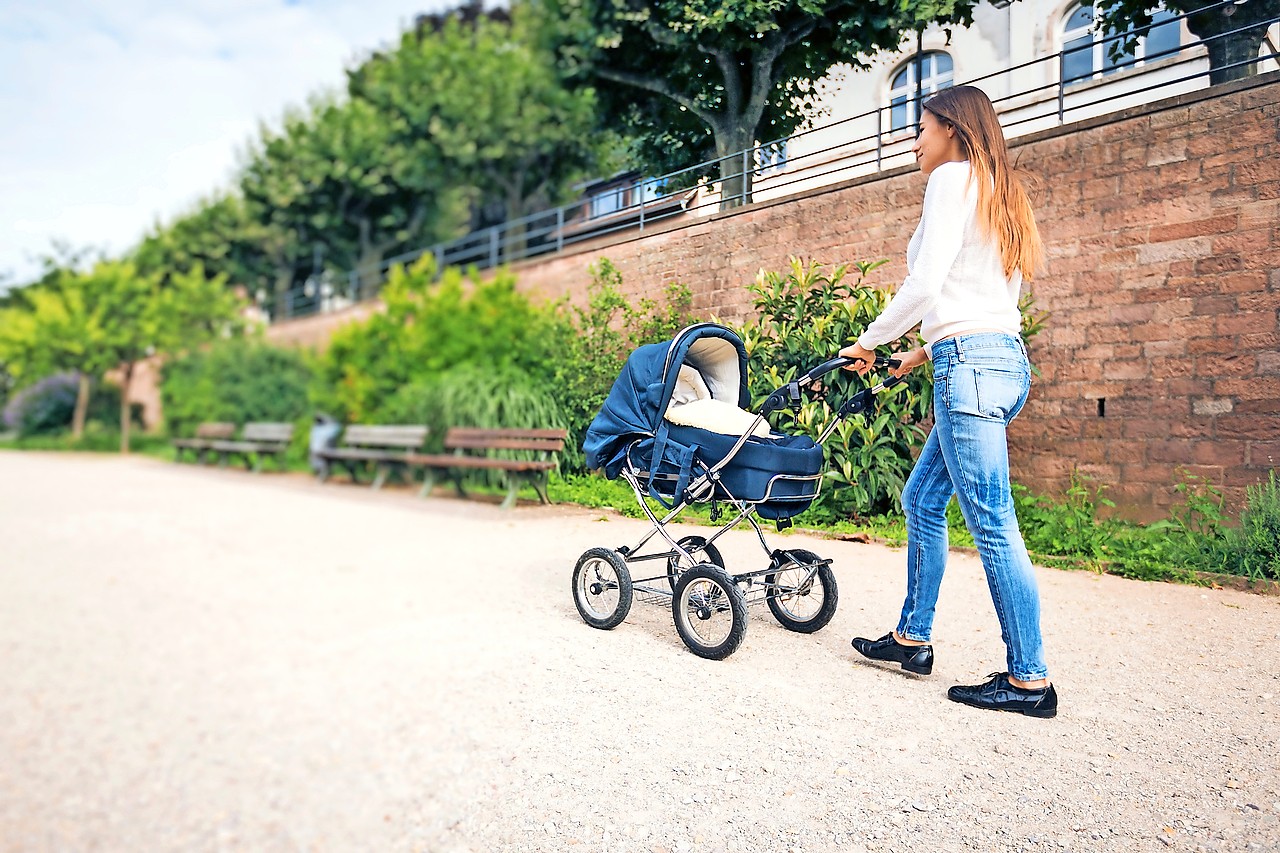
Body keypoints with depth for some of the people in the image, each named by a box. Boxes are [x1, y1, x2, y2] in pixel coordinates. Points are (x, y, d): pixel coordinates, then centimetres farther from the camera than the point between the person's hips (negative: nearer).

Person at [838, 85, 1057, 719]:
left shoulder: (954, 177, -3)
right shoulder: (997, 191, 25)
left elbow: (925, 281, -14)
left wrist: (870, 341, -2)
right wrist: (928, 351, 24)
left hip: (971, 361, -10)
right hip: (1002, 355, 10)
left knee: (992, 524, -6)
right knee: (921, 500, 14)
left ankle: (1030, 680, 4)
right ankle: (912, 638, 23)